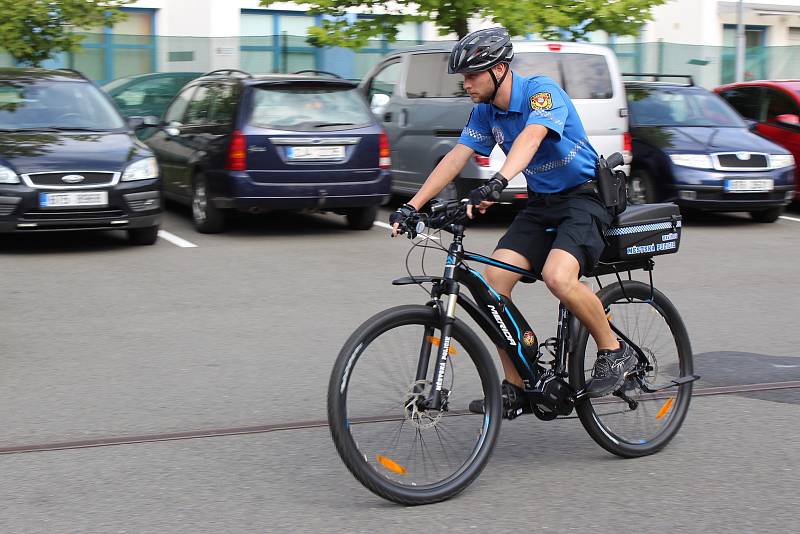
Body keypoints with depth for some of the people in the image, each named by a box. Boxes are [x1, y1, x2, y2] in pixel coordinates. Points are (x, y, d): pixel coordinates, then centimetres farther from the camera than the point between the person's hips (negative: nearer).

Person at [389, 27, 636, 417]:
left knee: (557, 276, -33)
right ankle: (515, 389, 0)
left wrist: (496, 183, -55)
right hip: (541, 203, 8)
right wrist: (412, 205, -11)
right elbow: (456, 158, 0)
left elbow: (531, 137, -38)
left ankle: (614, 351, -7)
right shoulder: (486, 111, 3)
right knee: (492, 280, -10)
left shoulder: (542, 91, -19)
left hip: (583, 198, -7)